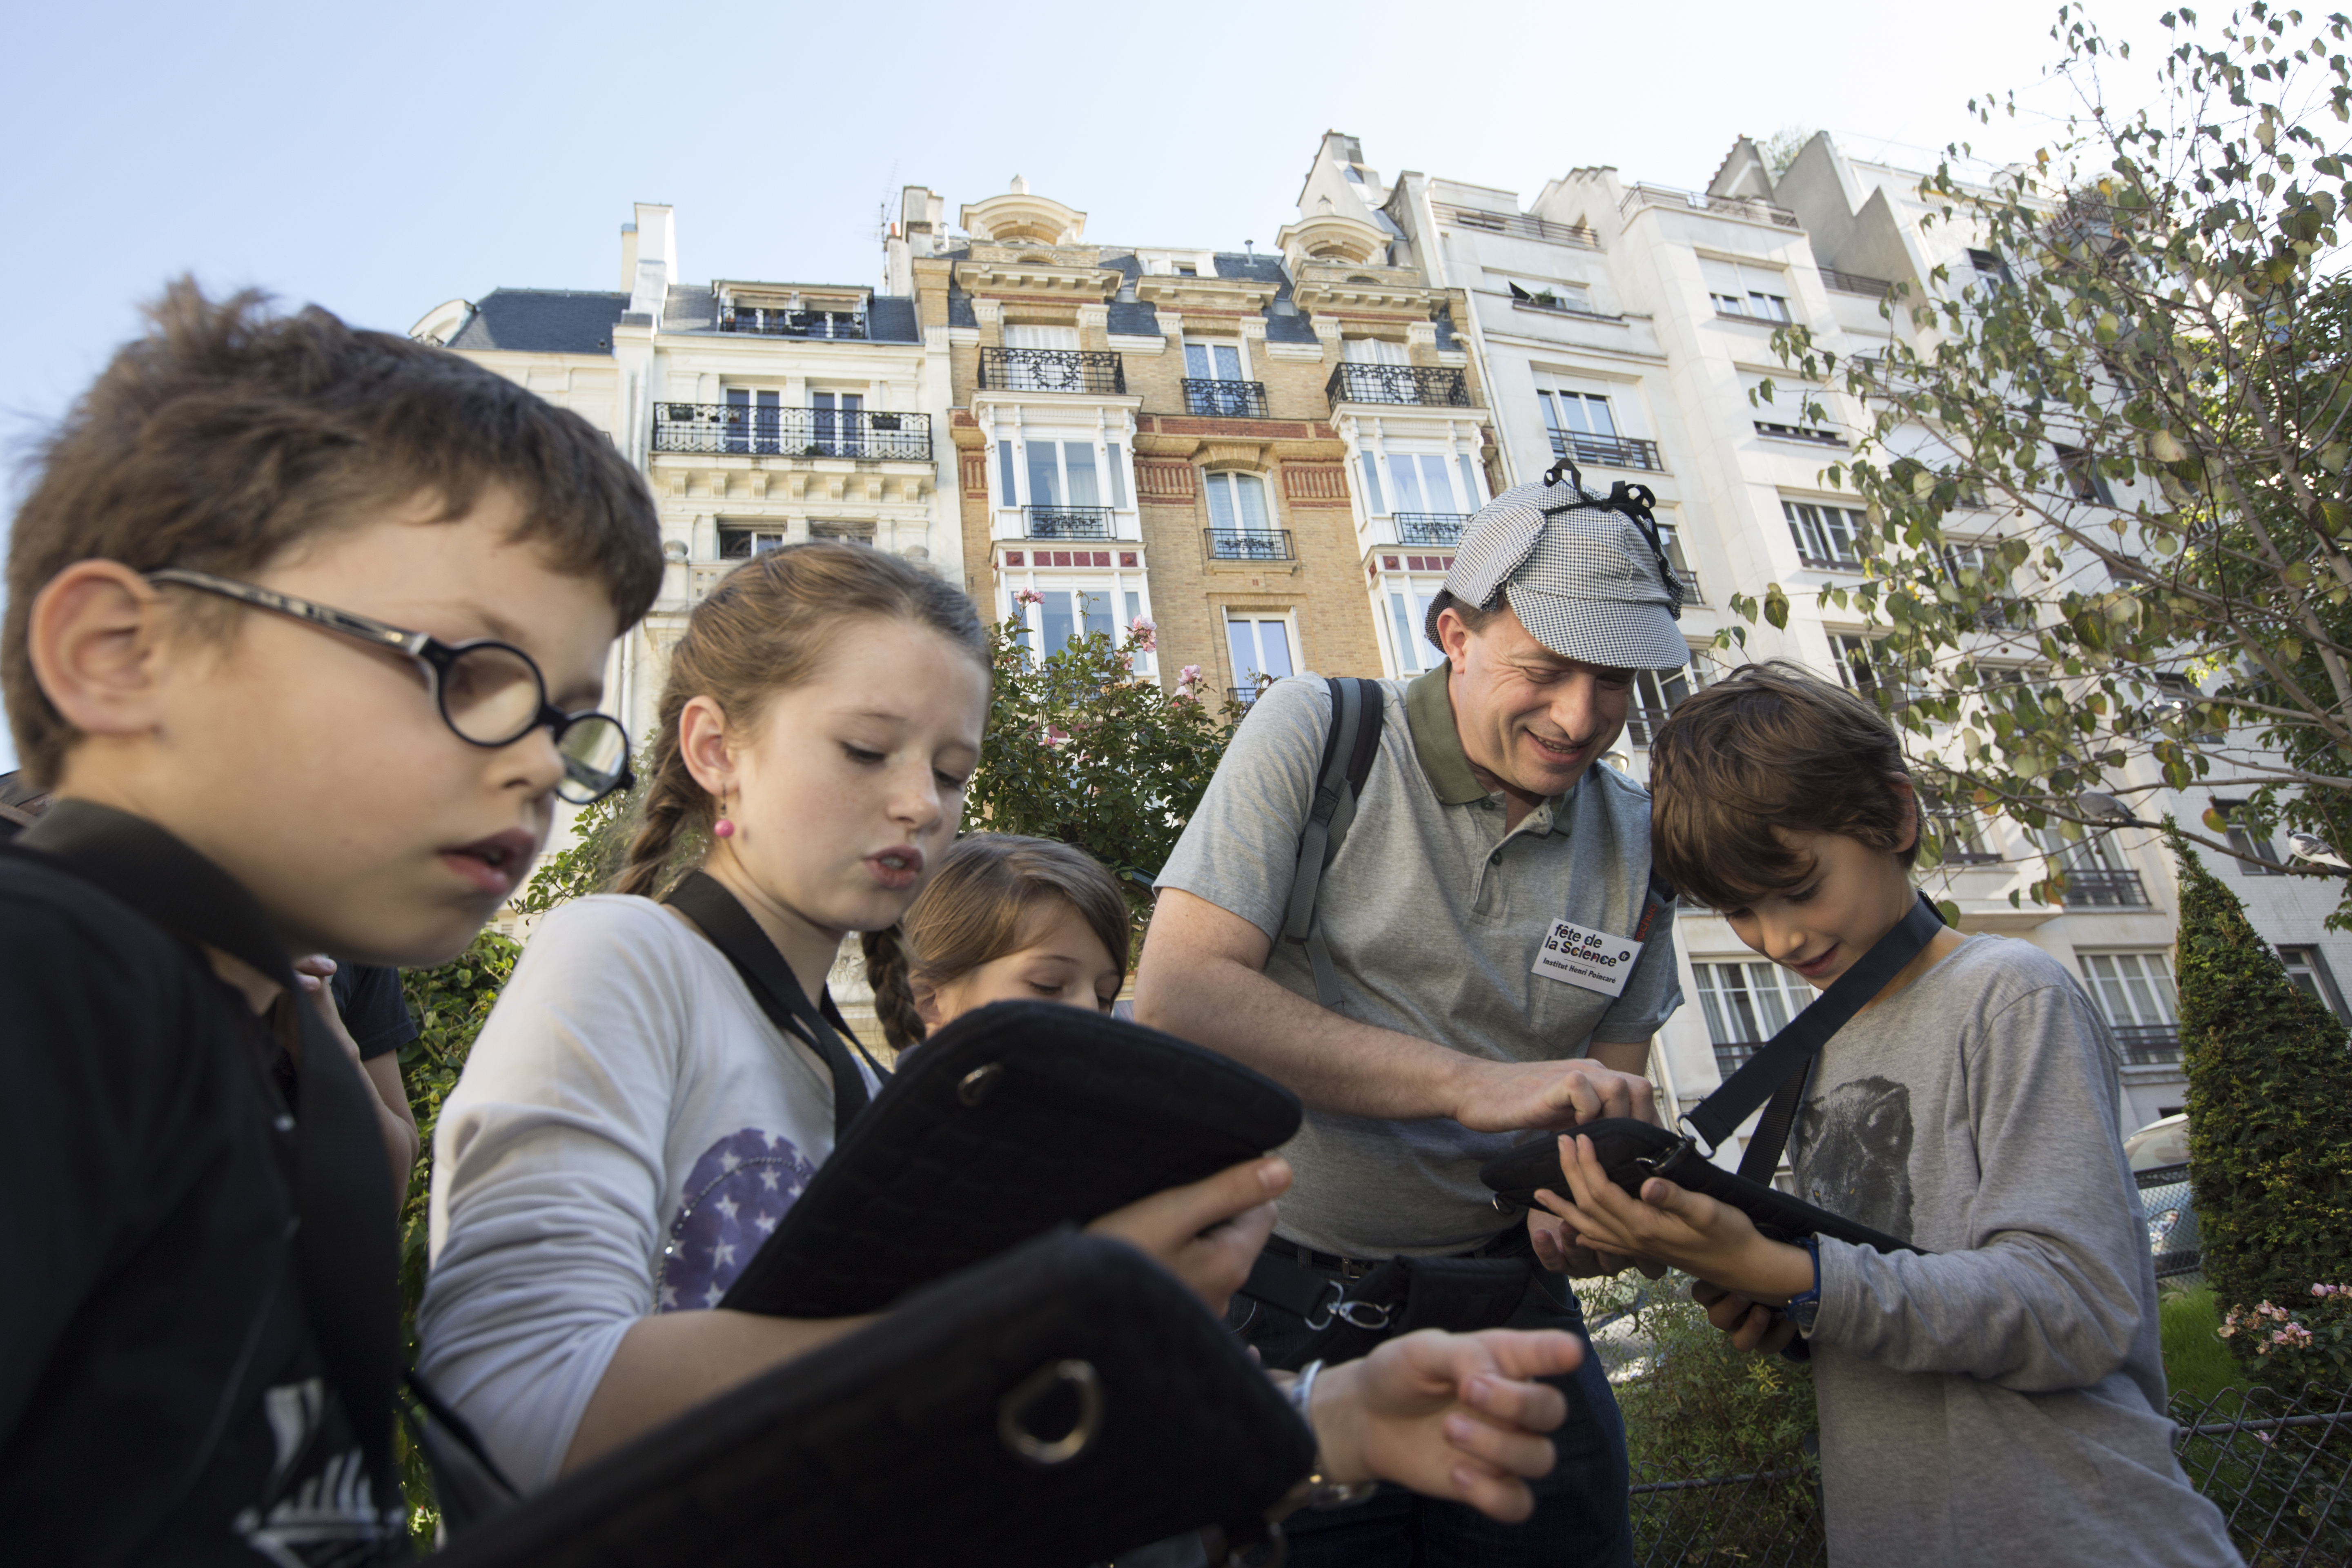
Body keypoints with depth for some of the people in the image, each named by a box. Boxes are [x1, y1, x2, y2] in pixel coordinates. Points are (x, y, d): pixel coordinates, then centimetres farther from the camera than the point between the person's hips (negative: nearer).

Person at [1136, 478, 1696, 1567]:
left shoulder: (1636, 837, 5)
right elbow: (1175, 997, -20)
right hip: (1283, 1295, -4)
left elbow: (1612, 1089, 10)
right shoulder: (1314, 732, -9)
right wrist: (1474, 1083, -26)